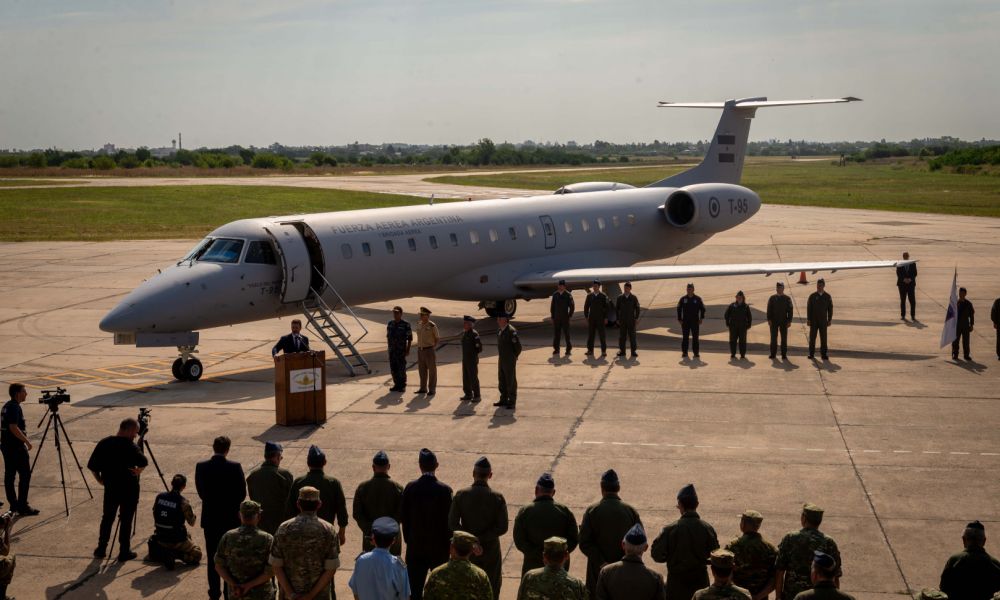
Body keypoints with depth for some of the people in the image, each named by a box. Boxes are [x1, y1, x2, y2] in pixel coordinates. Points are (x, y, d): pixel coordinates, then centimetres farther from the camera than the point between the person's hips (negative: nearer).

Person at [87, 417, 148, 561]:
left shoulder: (103, 443, -2)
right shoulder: (129, 446, -18)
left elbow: (92, 466, 1)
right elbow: (143, 462, -32)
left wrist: (100, 480, 13)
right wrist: (138, 470, -12)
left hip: (110, 488, 4)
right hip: (129, 488, -4)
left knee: (107, 518, 17)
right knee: (126, 519, 6)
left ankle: (101, 549, 22)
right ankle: (124, 552, 10)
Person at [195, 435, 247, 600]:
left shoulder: (201, 467, -8)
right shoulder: (235, 467, -15)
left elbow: (200, 491, 0)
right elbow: (242, 494, -9)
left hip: (210, 519, 2)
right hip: (231, 518, -2)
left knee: (212, 557, 12)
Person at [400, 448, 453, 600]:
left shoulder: (410, 488, -7)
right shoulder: (444, 490, -14)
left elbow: (403, 517, -2)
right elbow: (449, 520, -10)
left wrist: (408, 539, 11)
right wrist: (447, 543, 3)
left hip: (415, 546, 2)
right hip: (439, 547, -2)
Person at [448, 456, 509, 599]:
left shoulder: (461, 495, -11)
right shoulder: (497, 498, -14)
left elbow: (452, 524, -12)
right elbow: (503, 527, -16)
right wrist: (483, 538, -11)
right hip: (490, 550, -1)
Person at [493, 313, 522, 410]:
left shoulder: (511, 331, -20)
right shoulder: (500, 330, 7)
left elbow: (518, 346, -18)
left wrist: (513, 357, -6)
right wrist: (501, 355, 16)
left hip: (509, 361, -9)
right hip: (501, 360, 9)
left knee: (511, 381, 0)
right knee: (502, 380, 16)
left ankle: (512, 402, 8)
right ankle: (503, 400, 27)